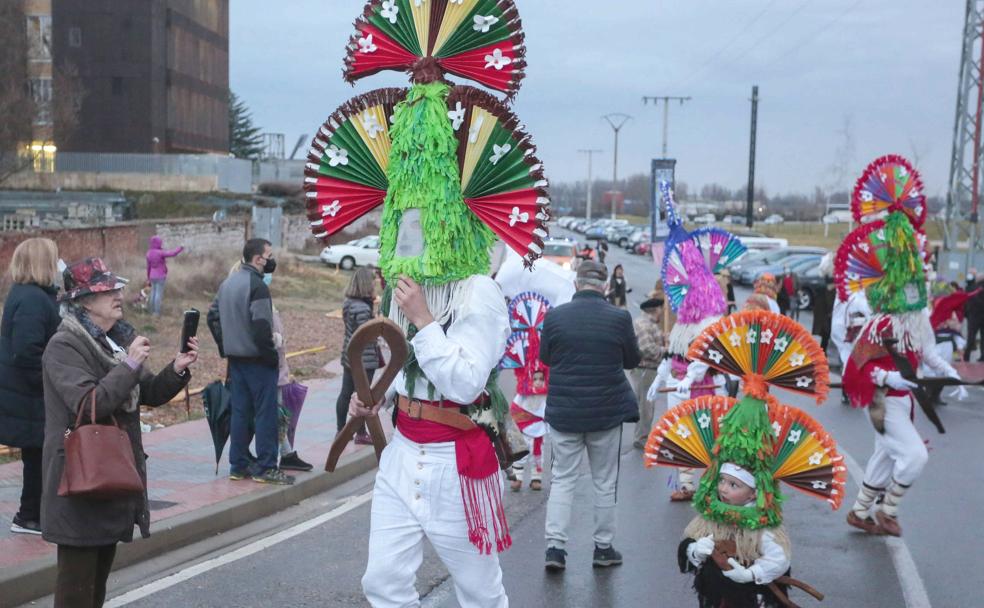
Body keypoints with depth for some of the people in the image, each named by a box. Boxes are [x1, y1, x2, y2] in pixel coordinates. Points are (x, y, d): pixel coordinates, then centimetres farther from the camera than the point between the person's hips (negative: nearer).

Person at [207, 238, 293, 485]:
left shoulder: (227, 283, 12)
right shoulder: (257, 286, -17)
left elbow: (213, 316, 17)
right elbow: (261, 326, -22)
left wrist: (225, 348, 18)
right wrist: (272, 355, -13)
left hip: (235, 359, 9)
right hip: (257, 360, -9)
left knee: (240, 411, 12)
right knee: (265, 412, -2)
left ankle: (238, 465, 17)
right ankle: (265, 467, 1)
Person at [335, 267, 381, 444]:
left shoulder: (348, 303, 5)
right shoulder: (363, 308, -23)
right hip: (363, 359, -9)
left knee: (345, 393, 15)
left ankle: (341, 430, 24)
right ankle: (361, 434, 11)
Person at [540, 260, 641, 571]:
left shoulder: (555, 316, -8)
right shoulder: (619, 318, -10)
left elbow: (545, 357, 6)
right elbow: (633, 360, 3)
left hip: (564, 411, 1)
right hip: (607, 411, 0)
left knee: (562, 478, 10)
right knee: (605, 481, 12)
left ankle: (555, 545, 1)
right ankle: (604, 547, 20)